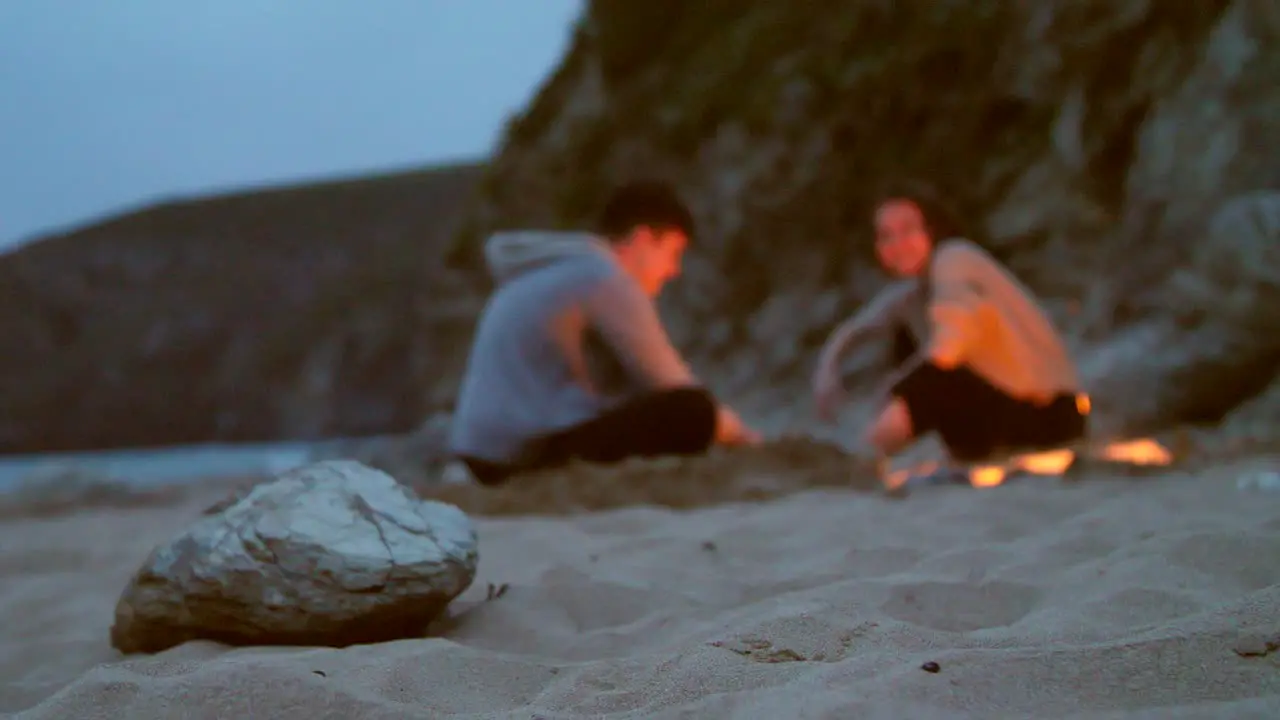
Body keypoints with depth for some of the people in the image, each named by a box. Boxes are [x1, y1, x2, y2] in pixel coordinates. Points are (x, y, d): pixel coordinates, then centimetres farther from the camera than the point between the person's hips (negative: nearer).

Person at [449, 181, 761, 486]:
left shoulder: (556, 269, 21)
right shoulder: (603, 276, -9)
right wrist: (733, 430, 8)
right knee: (691, 410, -20)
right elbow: (667, 384, -8)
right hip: (532, 451, -10)